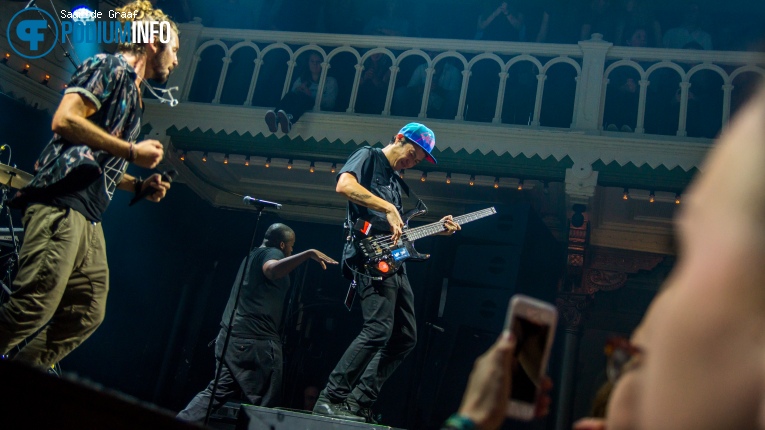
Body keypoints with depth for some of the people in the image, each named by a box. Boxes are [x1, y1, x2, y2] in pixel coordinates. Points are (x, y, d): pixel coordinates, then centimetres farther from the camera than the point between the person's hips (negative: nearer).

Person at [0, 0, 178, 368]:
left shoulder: (132, 95, 27)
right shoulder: (110, 67, 0)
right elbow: (65, 119, -15)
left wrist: (139, 185, 18)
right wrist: (132, 151, -9)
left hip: (88, 216, 10)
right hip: (60, 203, -10)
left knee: (87, 314, 7)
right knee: (35, 307, -16)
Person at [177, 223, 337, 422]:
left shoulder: (254, 254, 25)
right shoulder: (272, 253, -3)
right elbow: (271, 270, -28)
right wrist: (309, 253, -30)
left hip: (231, 335, 9)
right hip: (256, 338, -9)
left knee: (218, 390, 9)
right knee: (265, 403, -3)